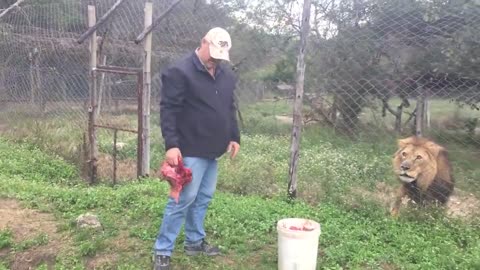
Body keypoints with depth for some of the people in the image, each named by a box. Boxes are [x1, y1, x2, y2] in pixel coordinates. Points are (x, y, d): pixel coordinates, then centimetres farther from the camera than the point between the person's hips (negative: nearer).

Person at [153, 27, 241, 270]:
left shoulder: (226, 75, 11)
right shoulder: (180, 72, -12)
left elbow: (230, 109, 20)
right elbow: (168, 110, -16)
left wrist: (234, 137, 14)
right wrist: (171, 144, -23)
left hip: (212, 150, 8)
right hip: (191, 150, -8)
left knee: (204, 197, 16)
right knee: (184, 199, -5)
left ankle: (194, 241, 32)